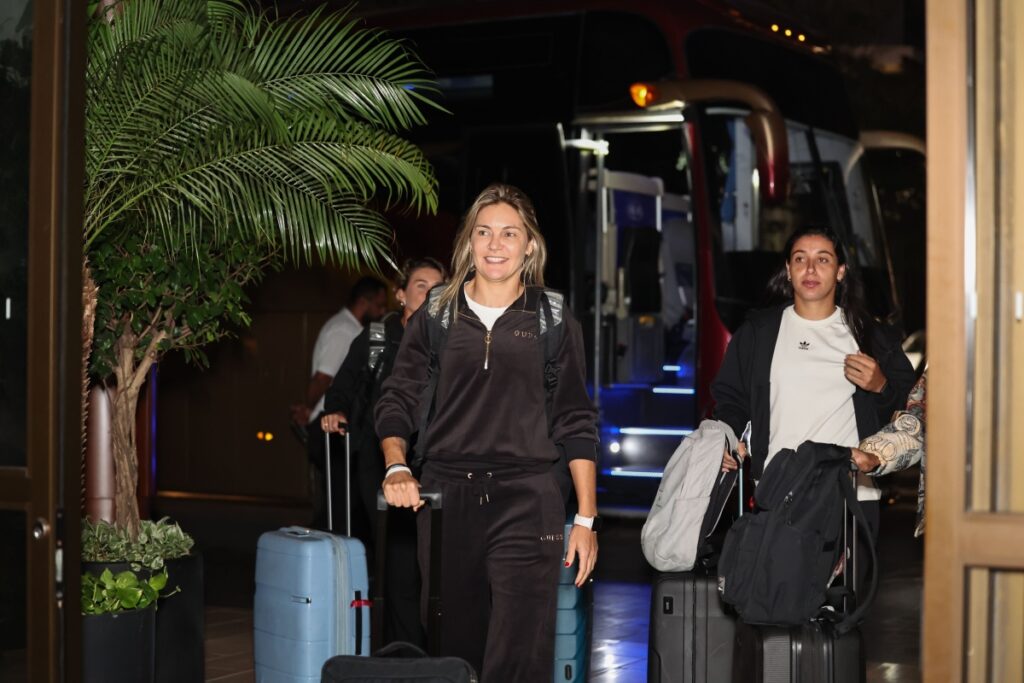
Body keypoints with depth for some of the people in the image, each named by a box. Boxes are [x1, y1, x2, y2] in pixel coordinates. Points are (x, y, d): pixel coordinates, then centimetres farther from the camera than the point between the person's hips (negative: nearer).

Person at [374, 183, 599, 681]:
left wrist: (586, 518, 1)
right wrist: (396, 467, -8)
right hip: (445, 502, 2)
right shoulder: (434, 318, 10)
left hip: (526, 504, -2)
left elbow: (577, 425, 6)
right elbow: (397, 403, 11)